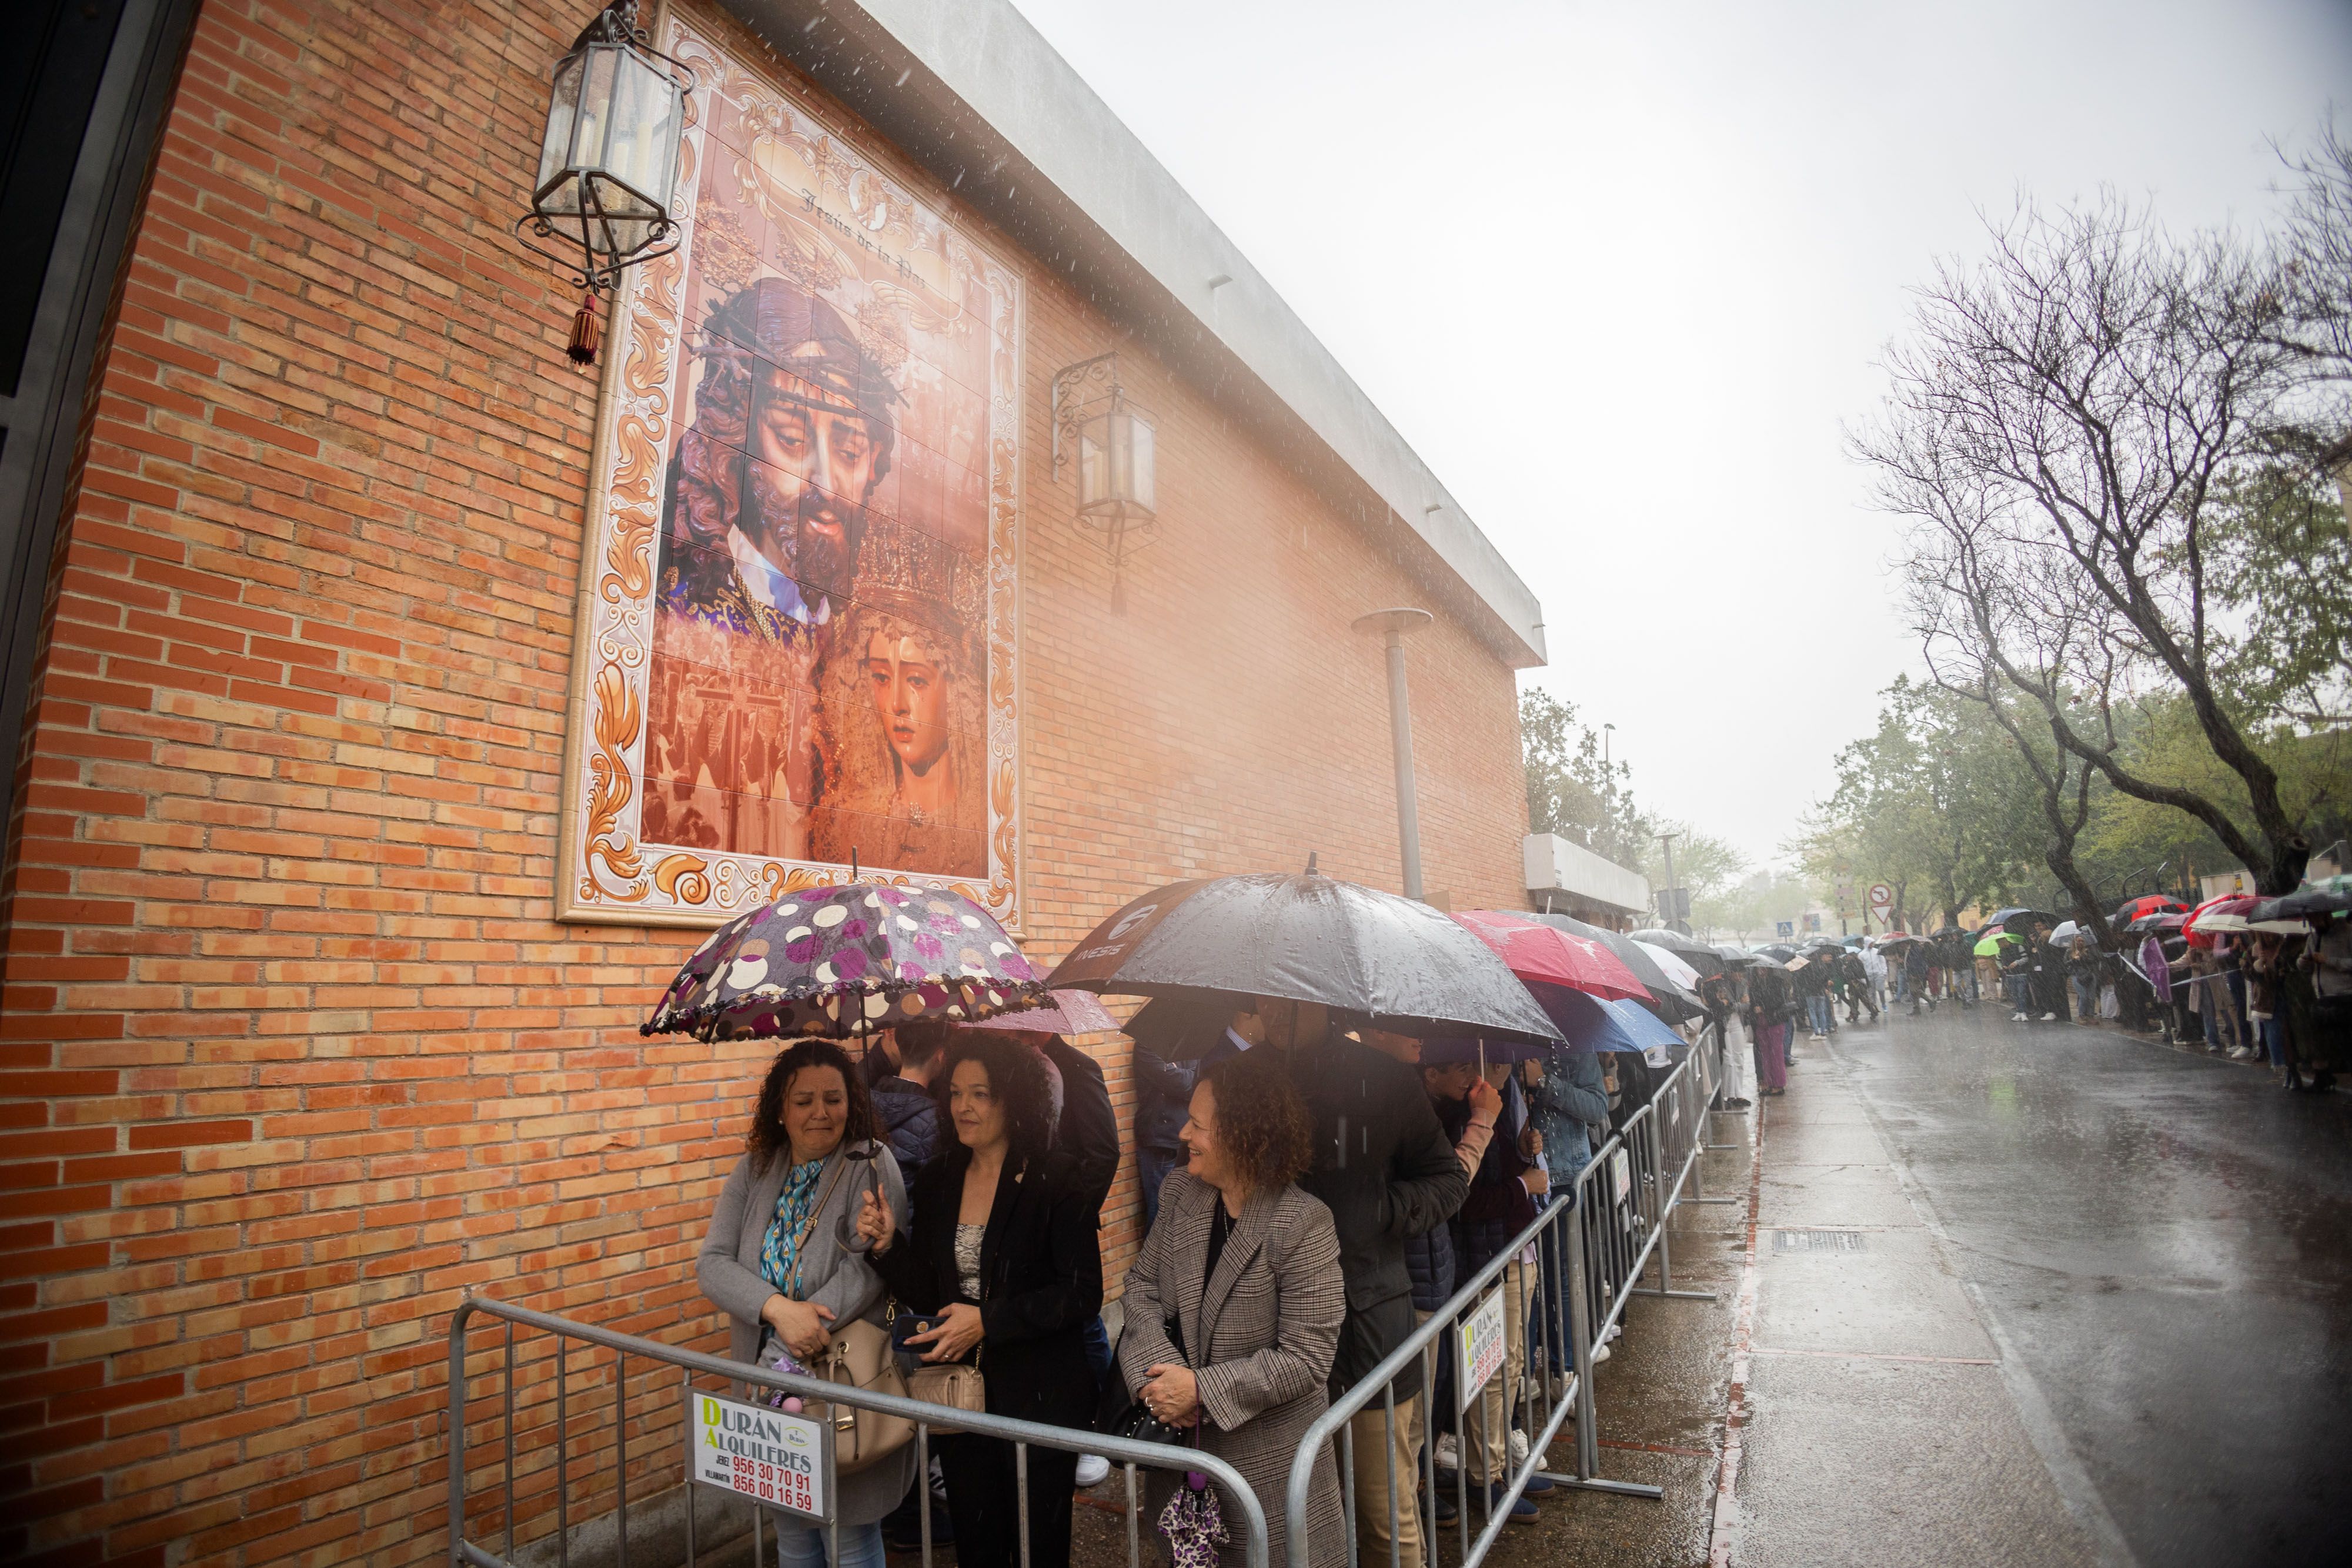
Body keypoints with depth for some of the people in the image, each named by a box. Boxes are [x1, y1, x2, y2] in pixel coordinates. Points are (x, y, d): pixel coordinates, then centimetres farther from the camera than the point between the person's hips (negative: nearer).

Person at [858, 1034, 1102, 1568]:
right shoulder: (937, 1180, 2)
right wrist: (888, 1246, -12)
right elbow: (927, 1295, 5)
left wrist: (988, 1320, -22)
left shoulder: (1054, 1177, -15)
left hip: (1039, 1397, -5)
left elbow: (1084, 1292, -17)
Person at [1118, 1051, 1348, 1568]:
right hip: (1186, 1437, 6)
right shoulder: (1180, 1193, -6)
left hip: (1271, 1456, -5)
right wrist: (1160, 1371, -16)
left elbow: (1306, 1358, -22)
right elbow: (1141, 1284, 1)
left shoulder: (1303, 1225, -25)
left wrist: (1202, 1389, -22)